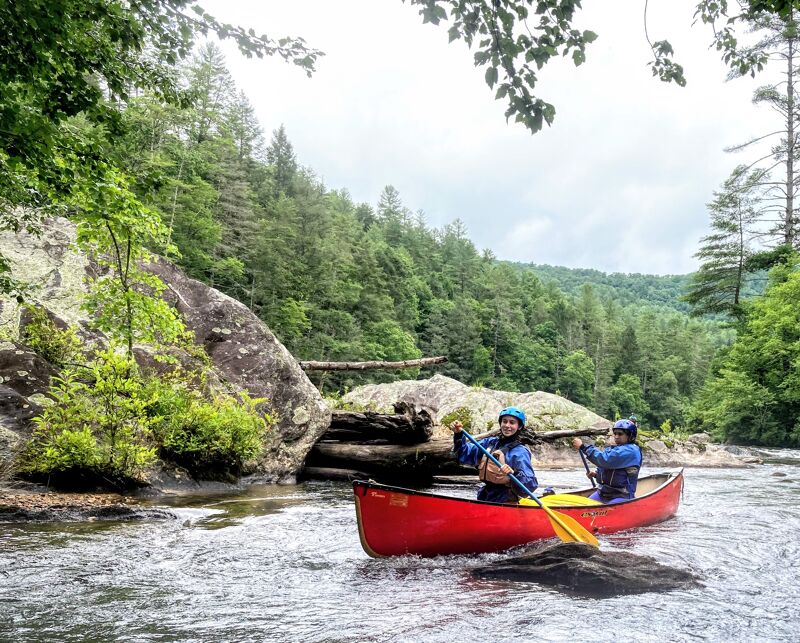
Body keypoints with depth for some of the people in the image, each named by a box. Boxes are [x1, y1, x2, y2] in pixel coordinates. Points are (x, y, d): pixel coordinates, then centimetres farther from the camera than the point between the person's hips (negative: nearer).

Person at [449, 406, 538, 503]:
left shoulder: (520, 452, -6)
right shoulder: (489, 443, 11)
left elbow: (531, 485, -14)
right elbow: (465, 454, 14)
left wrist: (514, 474, -32)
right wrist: (458, 435, -1)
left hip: (505, 504, -6)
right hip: (484, 500, 6)